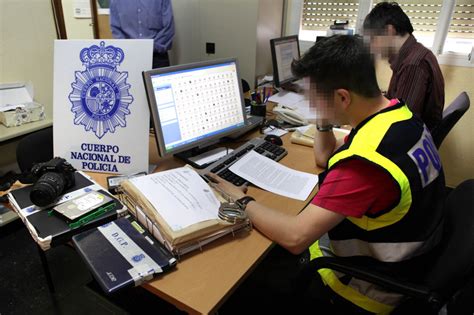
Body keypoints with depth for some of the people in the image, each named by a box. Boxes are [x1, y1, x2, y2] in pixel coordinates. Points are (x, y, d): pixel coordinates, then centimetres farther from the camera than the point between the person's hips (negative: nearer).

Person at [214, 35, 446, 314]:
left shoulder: (367, 159, -37)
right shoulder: (398, 113, -5)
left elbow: (295, 237, -34)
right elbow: (326, 157, 9)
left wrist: (241, 201, -19)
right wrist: (324, 121, -6)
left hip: (371, 285, -8)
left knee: (244, 277, 4)